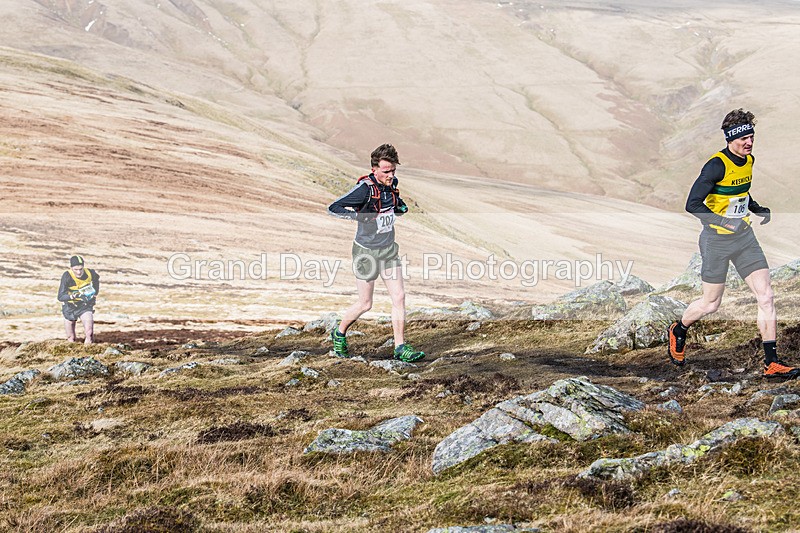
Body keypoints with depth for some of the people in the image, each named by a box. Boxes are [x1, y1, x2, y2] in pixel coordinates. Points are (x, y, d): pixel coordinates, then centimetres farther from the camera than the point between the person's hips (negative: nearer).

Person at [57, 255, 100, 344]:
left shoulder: (90, 273, -17)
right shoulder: (67, 276, -26)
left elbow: (96, 278, 10)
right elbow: (60, 297, -31)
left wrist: (95, 294, 17)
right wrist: (74, 296, -47)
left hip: (85, 305, 1)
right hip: (70, 306, -1)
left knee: (89, 330, -24)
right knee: (71, 340, 10)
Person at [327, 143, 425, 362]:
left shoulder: (391, 183, -1)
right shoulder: (365, 188, -22)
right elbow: (333, 208, -22)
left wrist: (401, 207, -1)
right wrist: (358, 215, -33)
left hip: (389, 249, 6)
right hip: (366, 251, -6)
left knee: (399, 297, -2)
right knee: (365, 304, 4)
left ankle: (400, 347, 4)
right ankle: (339, 333, 30)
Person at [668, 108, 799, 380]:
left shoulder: (749, 160, 5)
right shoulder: (717, 165, -20)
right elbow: (692, 204, -24)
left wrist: (758, 209, 7)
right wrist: (724, 221, -35)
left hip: (744, 237, 6)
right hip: (717, 241, -6)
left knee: (766, 297, -4)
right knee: (711, 304, 6)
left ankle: (772, 363, -1)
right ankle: (678, 331, 38)